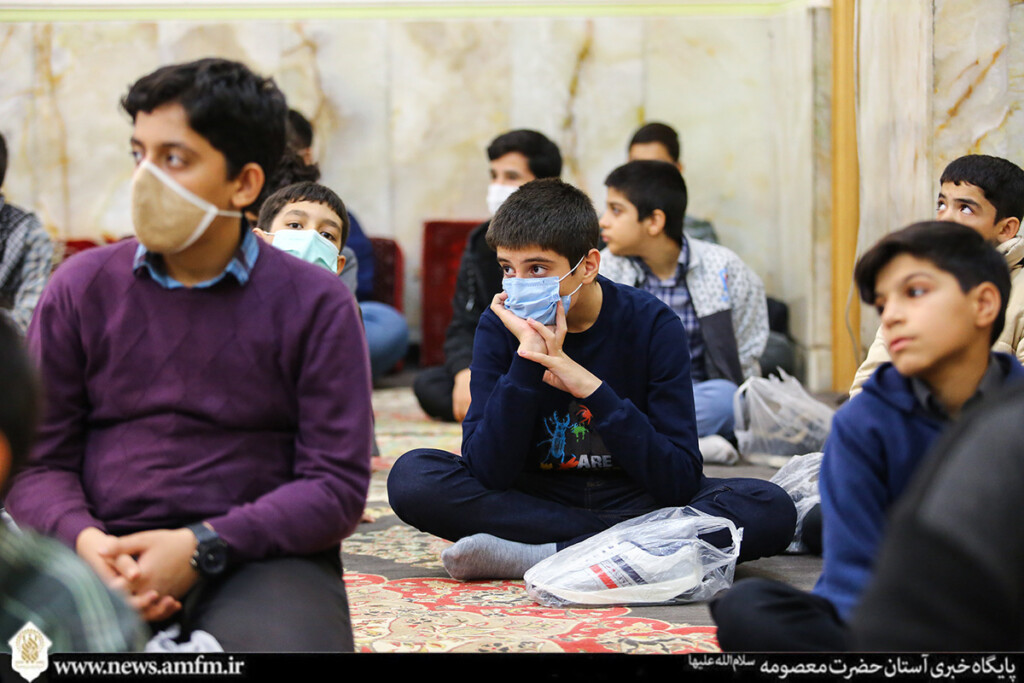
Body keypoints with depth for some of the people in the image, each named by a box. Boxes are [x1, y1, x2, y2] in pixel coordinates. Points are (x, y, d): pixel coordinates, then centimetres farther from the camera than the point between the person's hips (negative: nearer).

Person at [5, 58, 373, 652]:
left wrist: (202, 547, -15)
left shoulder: (315, 304, 3)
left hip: (264, 558, -1)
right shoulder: (81, 289, 9)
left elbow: (338, 483, -3)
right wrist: (86, 541, -15)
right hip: (111, 555, 1)